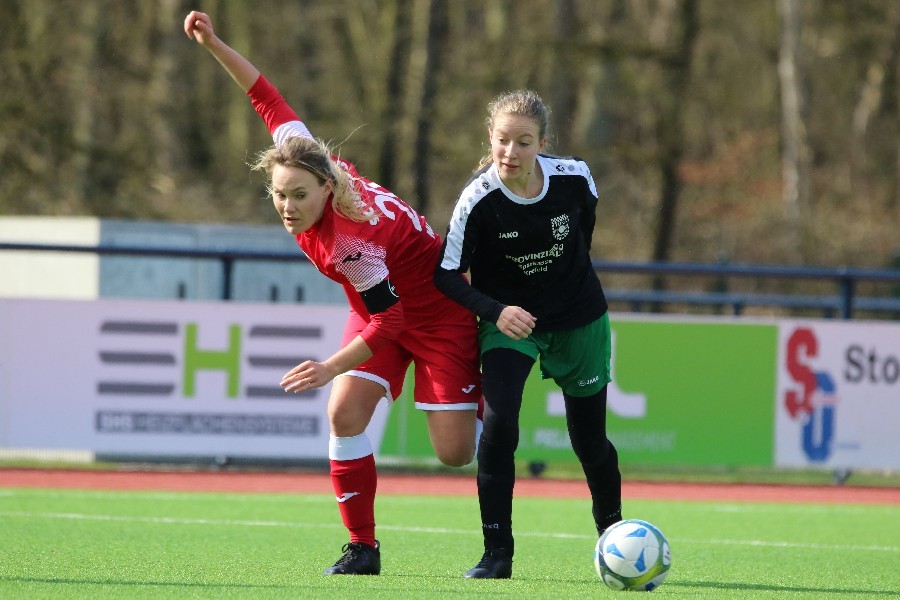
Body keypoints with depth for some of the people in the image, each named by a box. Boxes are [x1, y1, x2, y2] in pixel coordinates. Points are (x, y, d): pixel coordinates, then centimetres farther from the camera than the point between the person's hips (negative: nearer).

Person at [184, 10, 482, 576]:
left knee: (454, 452, -10)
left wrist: (332, 367, -40)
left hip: (437, 313, -7)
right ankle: (362, 549, -5)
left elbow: (389, 322, -32)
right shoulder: (303, 159, -20)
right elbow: (271, 100, -7)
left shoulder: (353, 240, -38)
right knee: (346, 413, -14)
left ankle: (491, 405, 27)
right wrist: (215, 46, -9)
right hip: (382, 307, 7)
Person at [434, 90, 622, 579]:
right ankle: (497, 553, -13)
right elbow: (448, 275, -18)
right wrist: (495, 312, -31)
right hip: (510, 319, -2)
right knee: (498, 424, -21)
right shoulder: (479, 199, -24)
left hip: (580, 318, 2)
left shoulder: (574, 178, -18)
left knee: (589, 438, 10)